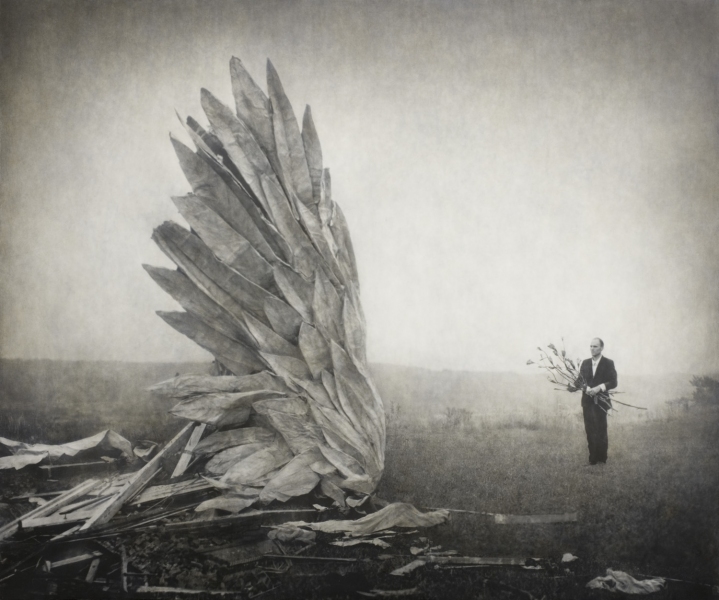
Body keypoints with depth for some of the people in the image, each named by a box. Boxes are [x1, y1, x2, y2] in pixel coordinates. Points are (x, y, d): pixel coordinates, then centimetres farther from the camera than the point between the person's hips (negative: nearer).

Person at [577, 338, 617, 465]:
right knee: (590, 430, 4)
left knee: (601, 430, -2)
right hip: (587, 402, 4)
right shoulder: (585, 363, 11)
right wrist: (586, 387, -12)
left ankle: (602, 458, 7)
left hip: (600, 402, -4)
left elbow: (613, 382, -6)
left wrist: (599, 388, -20)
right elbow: (579, 380, 9)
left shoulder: (608, 363, -1)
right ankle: (592, 458, 11)